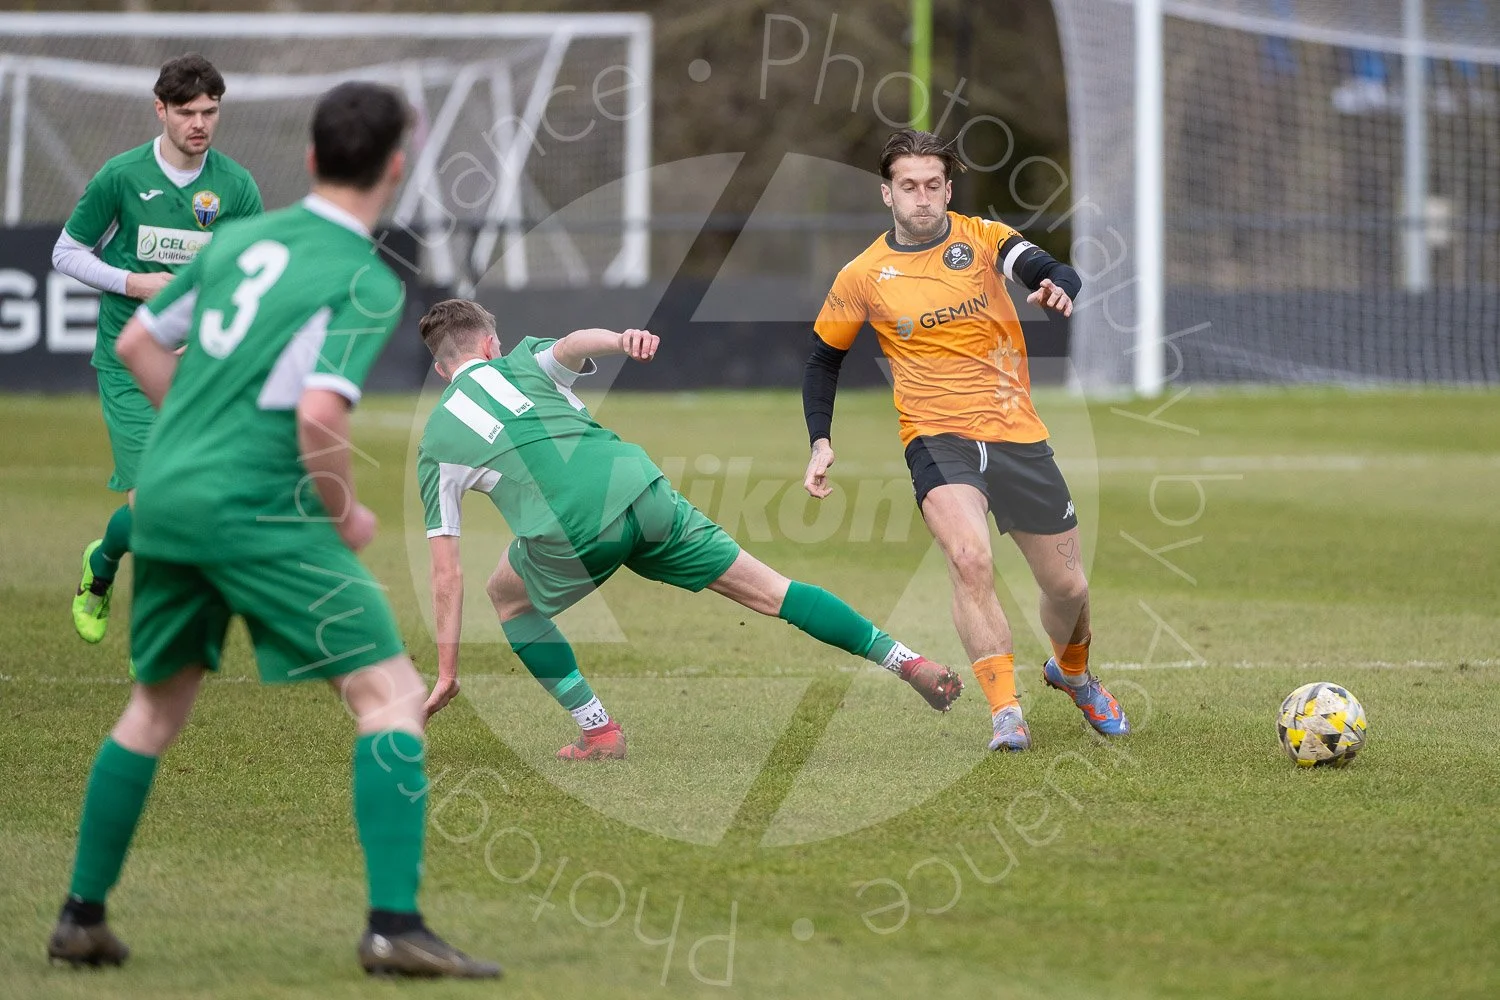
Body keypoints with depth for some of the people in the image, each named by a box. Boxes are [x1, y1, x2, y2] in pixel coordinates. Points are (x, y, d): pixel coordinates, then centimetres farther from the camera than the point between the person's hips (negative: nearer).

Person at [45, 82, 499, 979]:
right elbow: (320, 413, -20)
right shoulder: (368, 283, -8)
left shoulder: (241, 238, 13)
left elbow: (138, 345, 21)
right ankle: (394, 924, -15)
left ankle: (83, 915, 27)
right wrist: (346, 515, -4)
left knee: (158, 705, 23)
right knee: (392, 694, -4)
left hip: (163, 494, 7)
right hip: (257, 507, -7)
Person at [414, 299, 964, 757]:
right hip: (640, 489, 2)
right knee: (768, 590, 13)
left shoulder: (436, 443, 20)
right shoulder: (523, 362, 25)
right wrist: (621, 340, -24)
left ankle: (597, 730, 19)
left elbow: (446, 572, 16)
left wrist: (447, 671, 21)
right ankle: (907, 661, 10)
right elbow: (575, 344, -2)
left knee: (507, 597, 29)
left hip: (569, 534, -2)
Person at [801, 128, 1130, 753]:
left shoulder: (983, 238, 0)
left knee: (1068, 587, 9)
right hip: (938, 437, -2)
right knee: (970, 558, -30)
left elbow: (1053, 271, -18)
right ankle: (1006, 712, -24)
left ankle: (1072, 672, 43)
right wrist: (821, 442, 2)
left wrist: (1057, 289, -42)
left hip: (1018, 435, 2)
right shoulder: (863, 277, 0)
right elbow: (823, 360, 14)